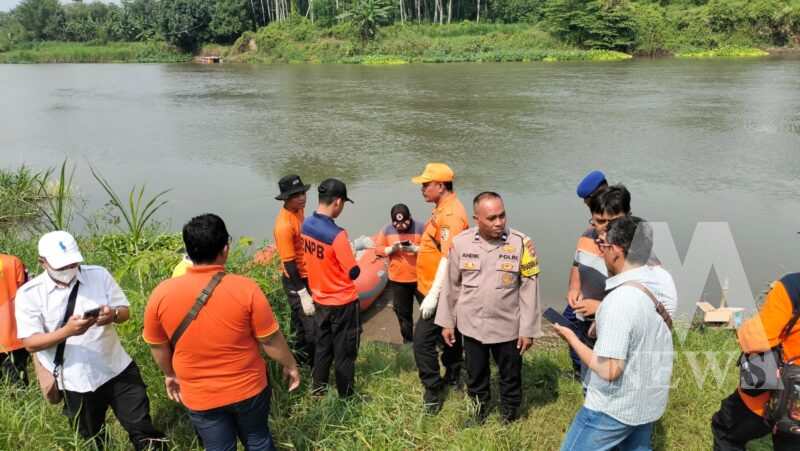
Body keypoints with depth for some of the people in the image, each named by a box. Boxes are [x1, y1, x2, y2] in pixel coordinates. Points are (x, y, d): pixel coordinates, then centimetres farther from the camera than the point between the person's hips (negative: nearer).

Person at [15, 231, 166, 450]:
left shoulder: (99, 275, -4)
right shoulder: (29, 294, -9)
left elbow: (125, 311, 1)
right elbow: (30, 343, -11)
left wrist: (113, 315, -24)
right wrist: (67, 331, -28)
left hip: (118, 370, 0)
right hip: (75, 382, 0)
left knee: (143, 430, 6)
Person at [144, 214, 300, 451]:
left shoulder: (161, 294, -15)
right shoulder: (246, 289, -22)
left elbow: (158, 347, 0)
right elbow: (270, 340, -12)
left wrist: (170, 375, 19)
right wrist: (290, 366, 7)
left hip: (200, 396, 1)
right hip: (248, 388, -1)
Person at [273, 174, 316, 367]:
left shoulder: (299, 210, 0)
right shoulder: (284, 225, -28)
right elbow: (289, 264, -26)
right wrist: (303, 295, -24)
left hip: (307, 276, 9)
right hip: (295, 281, -9)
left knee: (300, 322, 21)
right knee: (310, 326, -3)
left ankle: (300, 361, 37)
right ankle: (310, 365, 14)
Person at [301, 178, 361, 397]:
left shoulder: (306, 225, -4)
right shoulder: (336, 235, -27)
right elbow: (354, 273, -20)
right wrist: (354, 257, 0)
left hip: (320, 299, 7)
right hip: (343, 303, -7)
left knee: (323, 344, 22)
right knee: (345, 351, 10)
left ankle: (318, 387, 36)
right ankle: (346, 395, 24)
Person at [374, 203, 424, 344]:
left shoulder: (420, 228, -10)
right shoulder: (387, 230, 0)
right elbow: (378, 249, 2)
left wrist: (415, 249, -24)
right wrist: (391, 249, -15)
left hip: (420, 278, -3)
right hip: (397, 280, 3)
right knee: (402, 312, 14)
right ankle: (408, 340, 29)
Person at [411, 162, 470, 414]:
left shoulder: (450, 215, -22)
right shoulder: (443, 209, 10)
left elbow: (448, 258, -27)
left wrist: (433, 295, -27)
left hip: (440, 293, -10)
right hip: (441, 291, 10)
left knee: (422, 340, -7)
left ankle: (433, 393, 4)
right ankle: (453, 377, 39)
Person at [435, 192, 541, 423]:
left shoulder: (520, 242, -14)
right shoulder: (460, 242, -9)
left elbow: (529, 288, -9)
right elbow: (452, 285, 1)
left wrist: (528, 329, -8)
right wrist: (447, 322, 5)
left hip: (508, 326, -1)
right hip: (472, 325, 2)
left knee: (511, 376, 17)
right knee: (475, 375, 21)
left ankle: (510, 417, 41)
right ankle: (478, 411, 46)